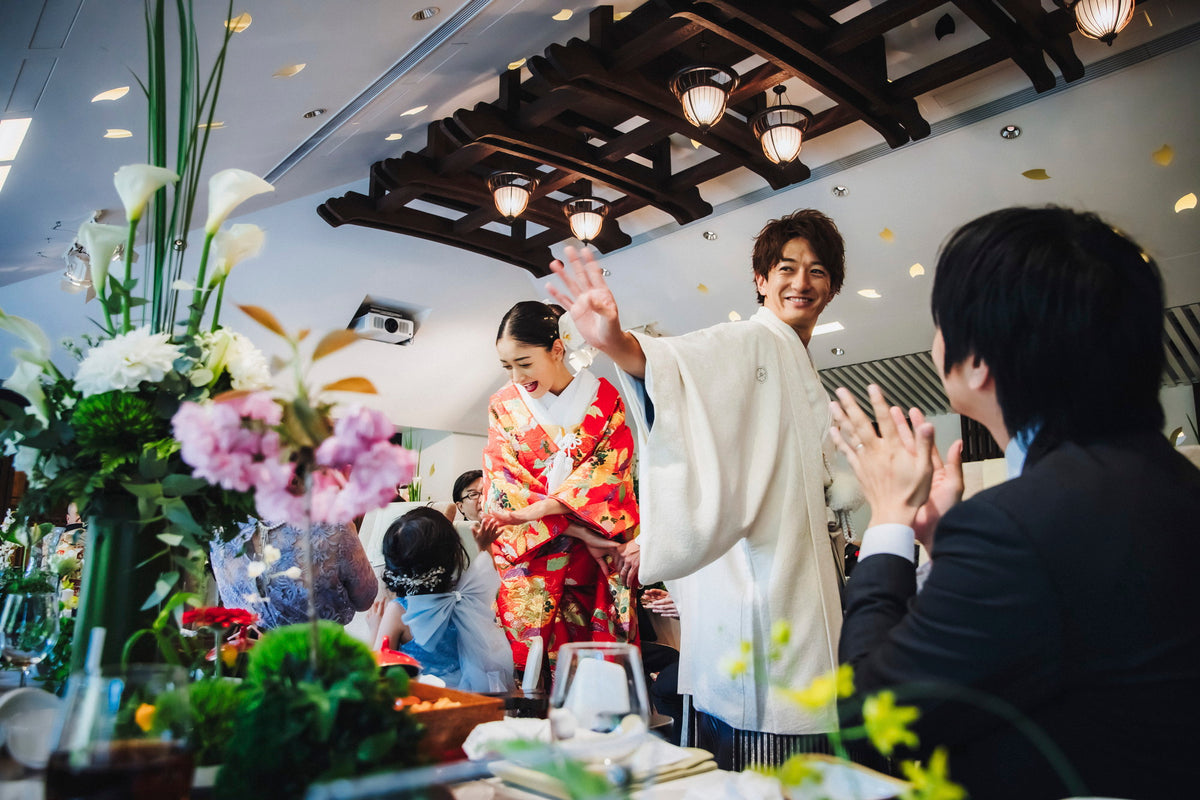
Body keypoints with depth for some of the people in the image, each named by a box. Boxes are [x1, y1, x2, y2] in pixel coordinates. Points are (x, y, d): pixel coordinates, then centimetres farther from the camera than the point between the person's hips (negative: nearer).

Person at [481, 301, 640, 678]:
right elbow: (504, 484, -3)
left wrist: (534, 510, -20)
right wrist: (578, 532, -13)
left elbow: (609, 470, -8)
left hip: (598, 557, 0)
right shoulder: (503, 405, 4)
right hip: (528, 555, 1)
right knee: (528, 662, -3)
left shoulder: (603, 397, 1)